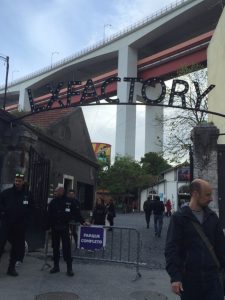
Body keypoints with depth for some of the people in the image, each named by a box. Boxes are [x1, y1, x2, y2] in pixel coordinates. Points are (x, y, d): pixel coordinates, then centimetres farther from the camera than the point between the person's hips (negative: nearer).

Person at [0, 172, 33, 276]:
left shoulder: (27, 195, 3)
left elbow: (30, 210, 9)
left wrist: (26, 222, 1)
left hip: (20, 226, 2)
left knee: (17, 247, 9)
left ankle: (11, 268, 23)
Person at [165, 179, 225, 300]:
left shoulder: (212, 216, 6)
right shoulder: (179, 217, -8)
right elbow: (171, 249, -10)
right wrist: (175, 277, -16)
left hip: (212, 276, 4)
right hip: (189, 277, -3)